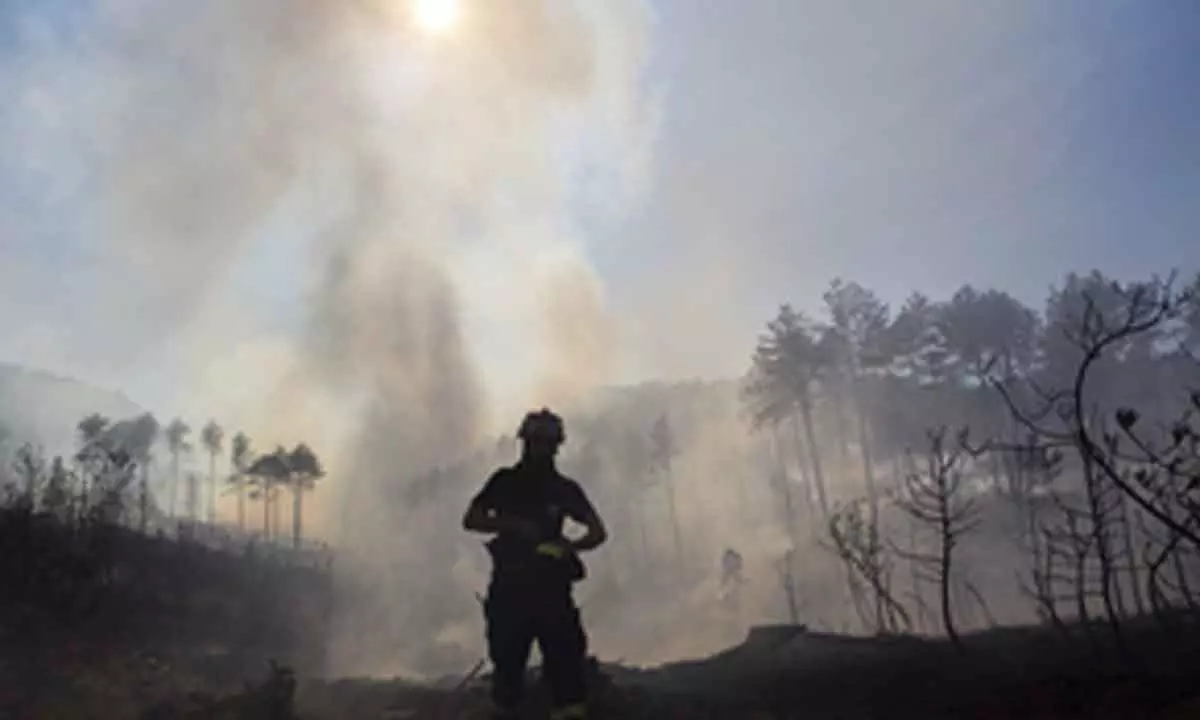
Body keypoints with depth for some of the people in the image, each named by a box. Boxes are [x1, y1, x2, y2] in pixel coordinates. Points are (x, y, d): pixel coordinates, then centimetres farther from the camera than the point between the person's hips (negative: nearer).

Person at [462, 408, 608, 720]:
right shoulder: (505, 481, 7)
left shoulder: (565, 488, 9)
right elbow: (471, 519, 1)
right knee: (507, 660, 2)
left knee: (565, 658, -7)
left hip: (550, 585, 1)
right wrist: (513, 525, -13)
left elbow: (598, 532, 4)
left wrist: (570, 546, -17)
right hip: (510, 584, -1)